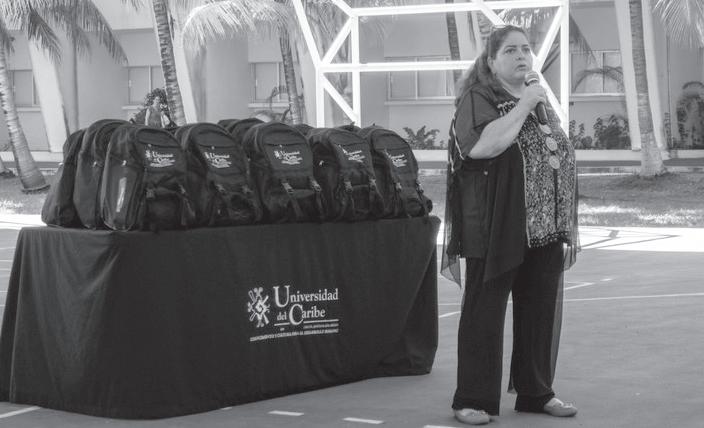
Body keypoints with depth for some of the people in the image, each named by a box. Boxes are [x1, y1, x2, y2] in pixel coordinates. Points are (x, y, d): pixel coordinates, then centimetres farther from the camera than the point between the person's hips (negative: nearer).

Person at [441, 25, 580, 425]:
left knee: (541, 312, 9)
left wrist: (569, 227, 15)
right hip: (496, 231, -6)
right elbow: (481, 145, -24)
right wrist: (524, 105, -18)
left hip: (544, 230, 6)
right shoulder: (477, 99, -4)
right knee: (485, 313, -1)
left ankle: (536, 392, 20)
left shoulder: (541, 100, 16)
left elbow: (561, 156, 20)